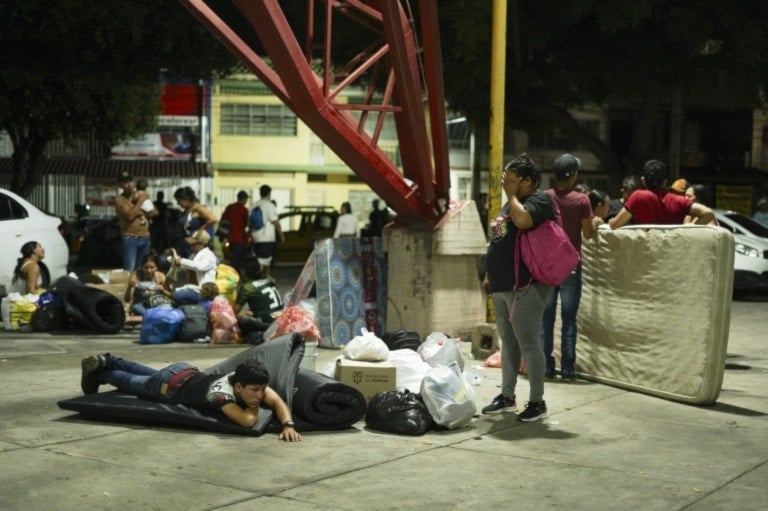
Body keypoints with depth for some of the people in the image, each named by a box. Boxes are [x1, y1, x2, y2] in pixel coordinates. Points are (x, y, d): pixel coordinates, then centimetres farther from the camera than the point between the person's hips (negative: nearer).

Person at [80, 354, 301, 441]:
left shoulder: (250, 381, -28)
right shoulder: (222, 393, -47)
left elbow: (278, 401, -33)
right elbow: (248, 421, -56)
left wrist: (288, 425, -51)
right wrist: (254, 405, -35)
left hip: (187, 372, 6)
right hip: (169, 385, -6)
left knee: (148, 375, 37)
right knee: (132, 384, 26)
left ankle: (107, 361, 55)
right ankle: (97, 371, 51)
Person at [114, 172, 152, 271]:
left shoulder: (140, 195, 13)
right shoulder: (119, 199, -5)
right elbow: (130, 216, -18)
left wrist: (142, 212, -6)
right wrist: (140, 201, -12)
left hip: (145, 237, 6)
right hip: (130, 238, -6)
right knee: (129, 270, -13)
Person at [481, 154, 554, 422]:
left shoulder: (539, 200, -8)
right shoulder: (512, 203, 20)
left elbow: (523, 220, -30)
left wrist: (512, 195, -14)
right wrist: (489, 275, 20)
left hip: (525, 286, -9)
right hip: (502, 286, 9)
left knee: (528, 343, -6)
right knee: (508, 342, 13)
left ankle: (537, 402, 1)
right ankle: (507, 396, 21)